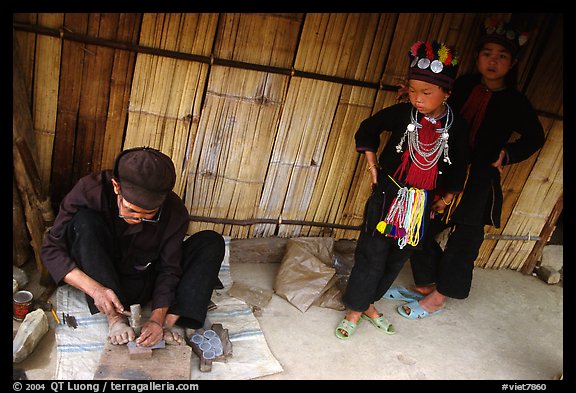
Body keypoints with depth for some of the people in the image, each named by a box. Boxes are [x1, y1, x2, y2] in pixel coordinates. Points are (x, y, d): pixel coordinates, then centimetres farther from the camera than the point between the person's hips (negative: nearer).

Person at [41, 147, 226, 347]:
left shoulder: (174, 212, -19)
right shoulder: (89, 191, -24)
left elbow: (168, 270, -13)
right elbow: (52, 249, -20)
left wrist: (157, 318, -28)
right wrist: (94, 289, -34)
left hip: (144, 284, 2)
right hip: (100, 282, -1)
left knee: (212, 242, -15)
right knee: (84, 222, -29)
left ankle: (168, 323, -28)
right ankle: (115, 317, -26)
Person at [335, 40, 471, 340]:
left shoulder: (457, 127, -7)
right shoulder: (402, 113, -10)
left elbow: (459, 166, 8)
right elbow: (368, 129, 6)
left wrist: (448, 194, 6)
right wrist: (372, 162, -1)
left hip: (423, 206, 3)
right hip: (388, 198, -2)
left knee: (397, 259, 14)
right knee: (371, 257, 2)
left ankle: (368, 303, 35)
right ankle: (354, 310, 21)